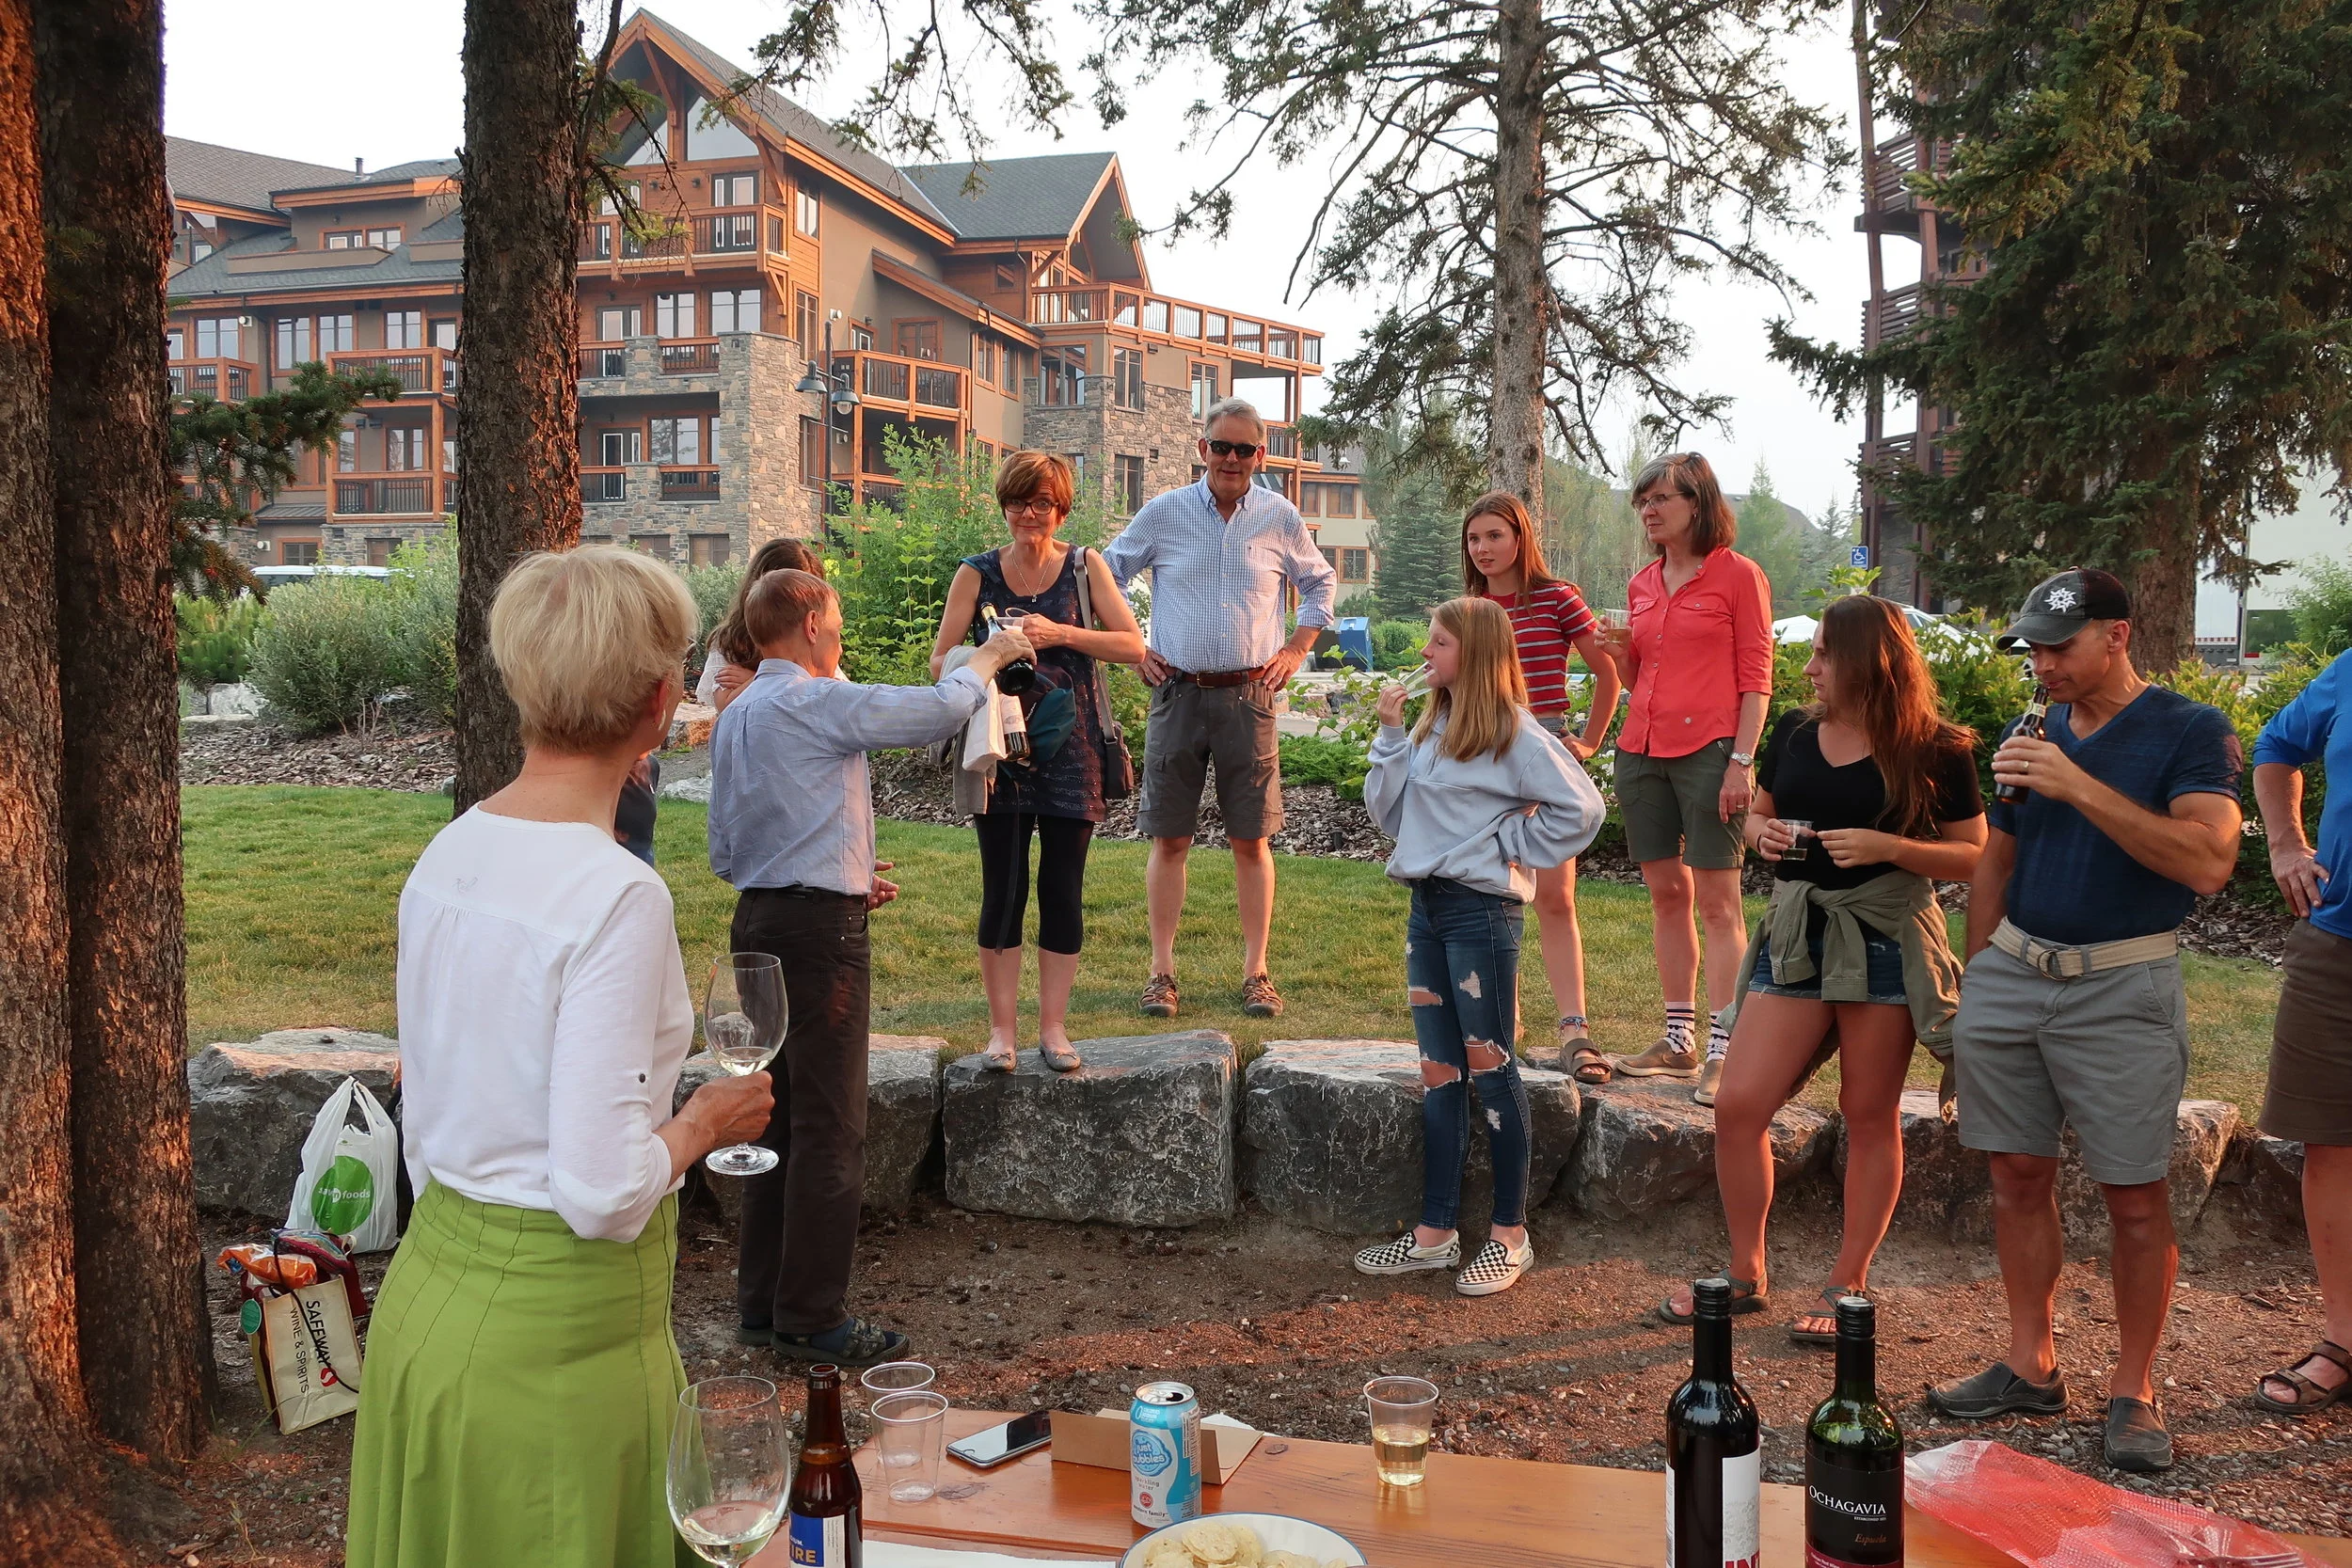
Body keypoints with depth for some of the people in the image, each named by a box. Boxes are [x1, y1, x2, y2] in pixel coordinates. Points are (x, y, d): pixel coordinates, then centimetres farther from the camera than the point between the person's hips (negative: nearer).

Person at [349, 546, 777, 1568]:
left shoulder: (447, 853, 1)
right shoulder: (617, 897, -23)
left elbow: (423, 1127, 10)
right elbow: (602, 1190, -24)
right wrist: (705, 1121, -6)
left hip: (427, 1289, 8)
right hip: (558, 1333, -7)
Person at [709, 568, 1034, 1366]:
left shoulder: (735, 717, 15)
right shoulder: (816, 702, -13)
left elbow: (724, 853, 17)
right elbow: (940, 711, -15)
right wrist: (990, 656, 4)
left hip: (758, 918, 9)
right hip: (820, 928, -9)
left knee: (779, 1117, 15)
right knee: (830, 1128, -2)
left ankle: (763, 1302, 23)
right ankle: (812, 1318, 4)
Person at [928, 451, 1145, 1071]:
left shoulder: (1084, 566, 4)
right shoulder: (977, 573, 4)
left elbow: (1134, 646, -2)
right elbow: (940, 660, 1)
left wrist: (1060, 634, -14)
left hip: (1070, 749, 0)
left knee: (1063, 891, 4)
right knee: (1003, 892, 1)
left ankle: (1053, 1027, 14)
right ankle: (1003, 1029, 10)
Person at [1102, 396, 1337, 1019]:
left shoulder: (1280, 517, 5)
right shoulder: (1163, 512, 3)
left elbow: (1319, 582, 21)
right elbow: (1108, 576, 14)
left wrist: (1296, 651, 10)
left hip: (1250, 695, 0)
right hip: (1177, 692, 0)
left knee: (1252, 840, 2)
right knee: (1169, 837, 1)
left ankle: (1256, 972, 10)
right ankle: (1162, 971, 8)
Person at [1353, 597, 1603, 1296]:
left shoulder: (1514, 735, -11)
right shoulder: (1430, 729, 10)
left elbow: (1581, 809, -14)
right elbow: (1390, 815, 9)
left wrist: (1511, 844, -8)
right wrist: (1389, 735, 0)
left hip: (1481, 911, -7)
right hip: (1426, 906, 7)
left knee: (1489, 1068, 1)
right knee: (1440, 1074, 11)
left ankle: (1510, 1233, 13)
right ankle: (1435, 1233, 18)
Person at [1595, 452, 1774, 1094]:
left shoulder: (1738, 574, -2)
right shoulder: (1642, 584, 15)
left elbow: (1756, 676, -5)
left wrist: (1742, 760, -13)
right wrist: (1621, 653, 0)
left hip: (1709, 749, -6)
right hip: (1644, 751, 6)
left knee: (1717, 901, -6)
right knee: (1666, 894, 8)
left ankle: (1721, 1052, -6)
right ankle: (1678, 1041, 14)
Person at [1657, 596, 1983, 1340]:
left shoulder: (1935, 750, -6)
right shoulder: (1794, 732, 7)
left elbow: (1975, 857, -5)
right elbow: (1758, 813, 19)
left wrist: (1887, 846, -19)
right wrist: (1762, 832, -5)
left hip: (1887, 942, -4)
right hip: (1795, 935, 4)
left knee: (1870, 1117, 7)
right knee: (1738, 1107, -1)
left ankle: (1848, 1286, 20)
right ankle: (1745, 1273, 16)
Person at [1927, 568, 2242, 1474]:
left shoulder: (2191, 733, -5)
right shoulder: (2028, 738, 11)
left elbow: (2209, 862, -20)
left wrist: (2080, 787, -24)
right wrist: (1978, 983, 13)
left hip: (2121, 989, -5)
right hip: (2012, 971, 5)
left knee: (2134, 1195, 1)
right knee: (2019, 1174, 8)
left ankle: (2133, 1390, 14)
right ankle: (2031, 1367, 20)